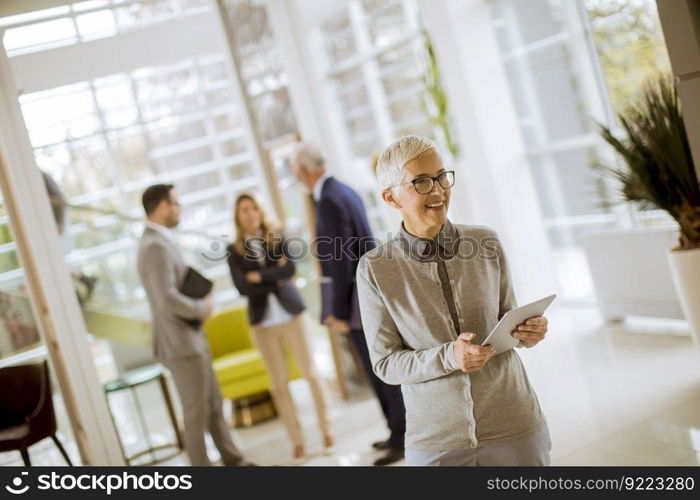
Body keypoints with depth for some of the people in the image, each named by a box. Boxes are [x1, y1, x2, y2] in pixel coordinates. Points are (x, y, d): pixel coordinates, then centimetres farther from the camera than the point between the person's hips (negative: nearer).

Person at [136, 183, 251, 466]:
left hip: (191, 339, 10)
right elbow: (167, 299, -30)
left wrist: (201, 300, 4)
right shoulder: (156, 246, -21)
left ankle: (234, 462, 28)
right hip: (181, 344, -10)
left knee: (214, 405, 17)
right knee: (197, 414, 2)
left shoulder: (160, 241, 12)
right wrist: (202, 309, -14)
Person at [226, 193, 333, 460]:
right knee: (279, 383, 4)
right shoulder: (234, 250, 3)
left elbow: (290, 270, -10)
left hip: (292, 313, 0)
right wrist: (275, 276, -9)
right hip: (263, 322, 0)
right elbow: (242, 286, -10)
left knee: (310, 373, 2)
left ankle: (326, 429, 14)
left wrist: (260, 276, -13)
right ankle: (297, 440, 11)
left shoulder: (278, 239, 6)